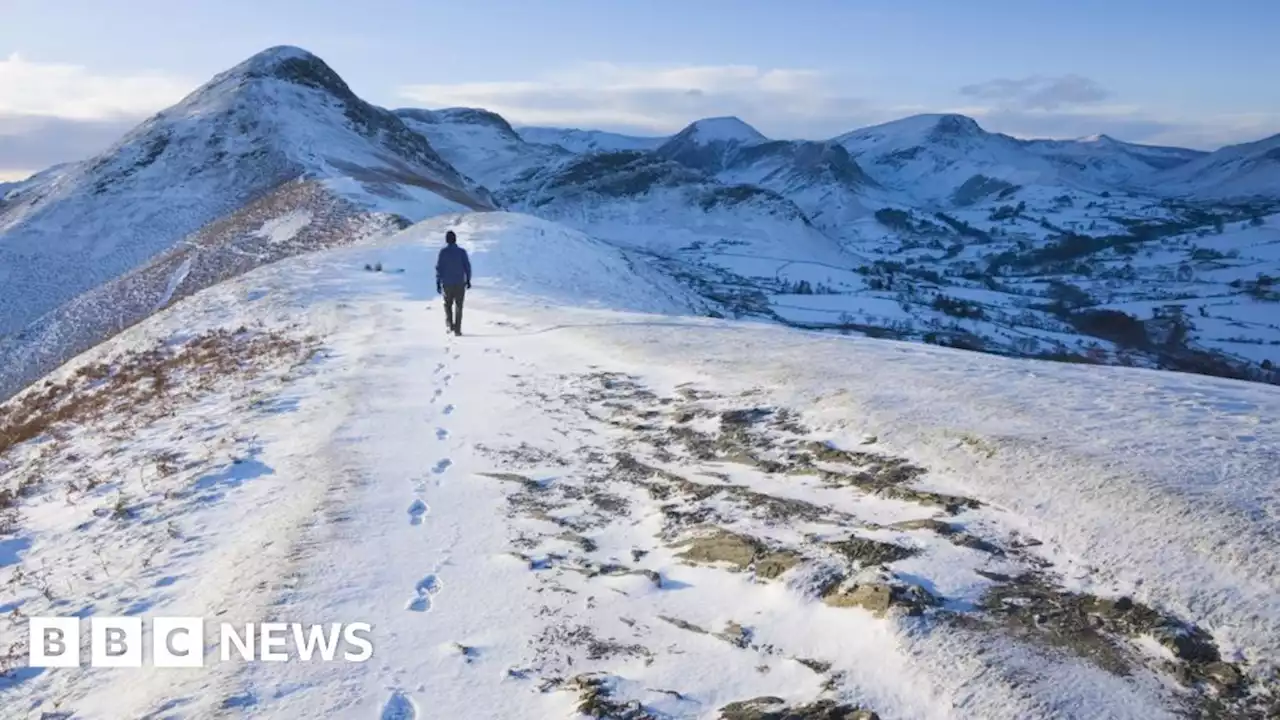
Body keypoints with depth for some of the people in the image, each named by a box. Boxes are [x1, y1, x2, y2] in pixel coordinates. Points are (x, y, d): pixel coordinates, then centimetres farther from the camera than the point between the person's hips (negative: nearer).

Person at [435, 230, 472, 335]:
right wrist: (468, 280, 10)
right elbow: (467, 266, -2)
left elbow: (439, 267, -5)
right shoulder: (461, 251, -2)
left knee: (448, 304, 19)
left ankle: (449, 324, 2)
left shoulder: (443, 251, -4)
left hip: (447, 283, 0)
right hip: (460, 283, 0)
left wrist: (438, 283, -1)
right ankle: (457, 329, 3)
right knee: (459, 306, 7)